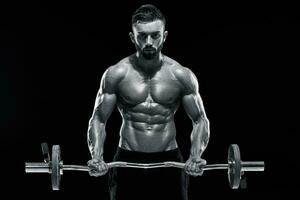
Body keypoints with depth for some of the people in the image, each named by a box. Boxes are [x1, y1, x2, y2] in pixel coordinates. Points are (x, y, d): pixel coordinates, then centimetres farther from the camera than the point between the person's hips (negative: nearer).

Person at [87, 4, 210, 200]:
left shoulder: (182, 75, -2)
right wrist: (97, 157, -16)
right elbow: (98, 120, 1)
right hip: (127, 162, 0)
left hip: (169, 162, 0)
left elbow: (200, 120, 2)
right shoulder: (116, 74, -3)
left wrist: (196, 156, -15)